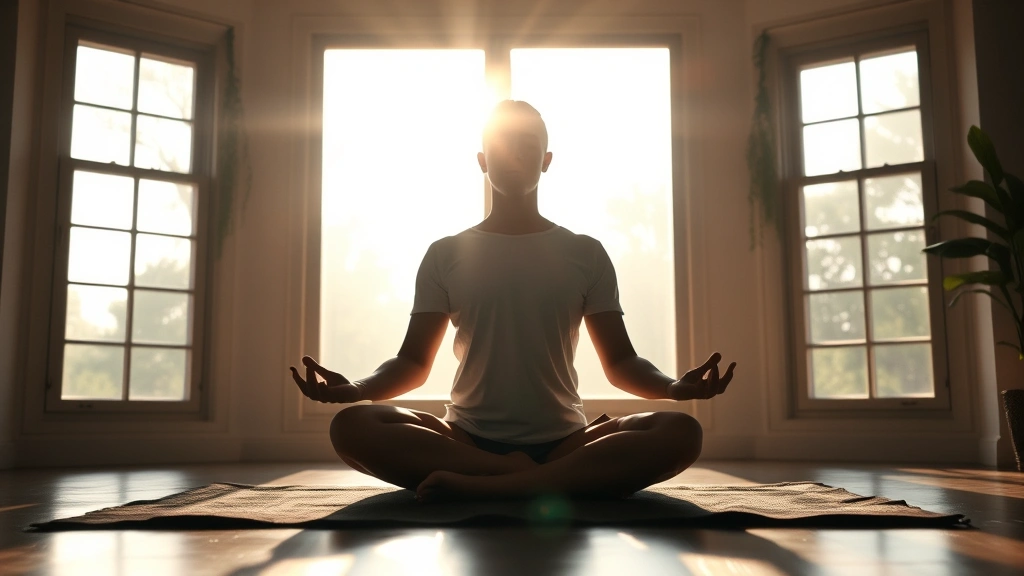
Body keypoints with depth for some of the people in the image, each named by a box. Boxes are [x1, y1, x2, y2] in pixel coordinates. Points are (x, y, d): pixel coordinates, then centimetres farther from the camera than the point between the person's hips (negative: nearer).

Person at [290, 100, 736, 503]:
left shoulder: (585, 254, 11)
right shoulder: (445, 255, 10)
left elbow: (621, 362, 8)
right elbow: (414, 361, 7)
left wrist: (674, 386, -14)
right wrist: (356, 388, -14)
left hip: (563, 441, 1)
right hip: (468, 440, 0)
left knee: (680, 432, -27)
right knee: (352, 427, -27)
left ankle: (476, 486, -32)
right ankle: (551, 481, -28)